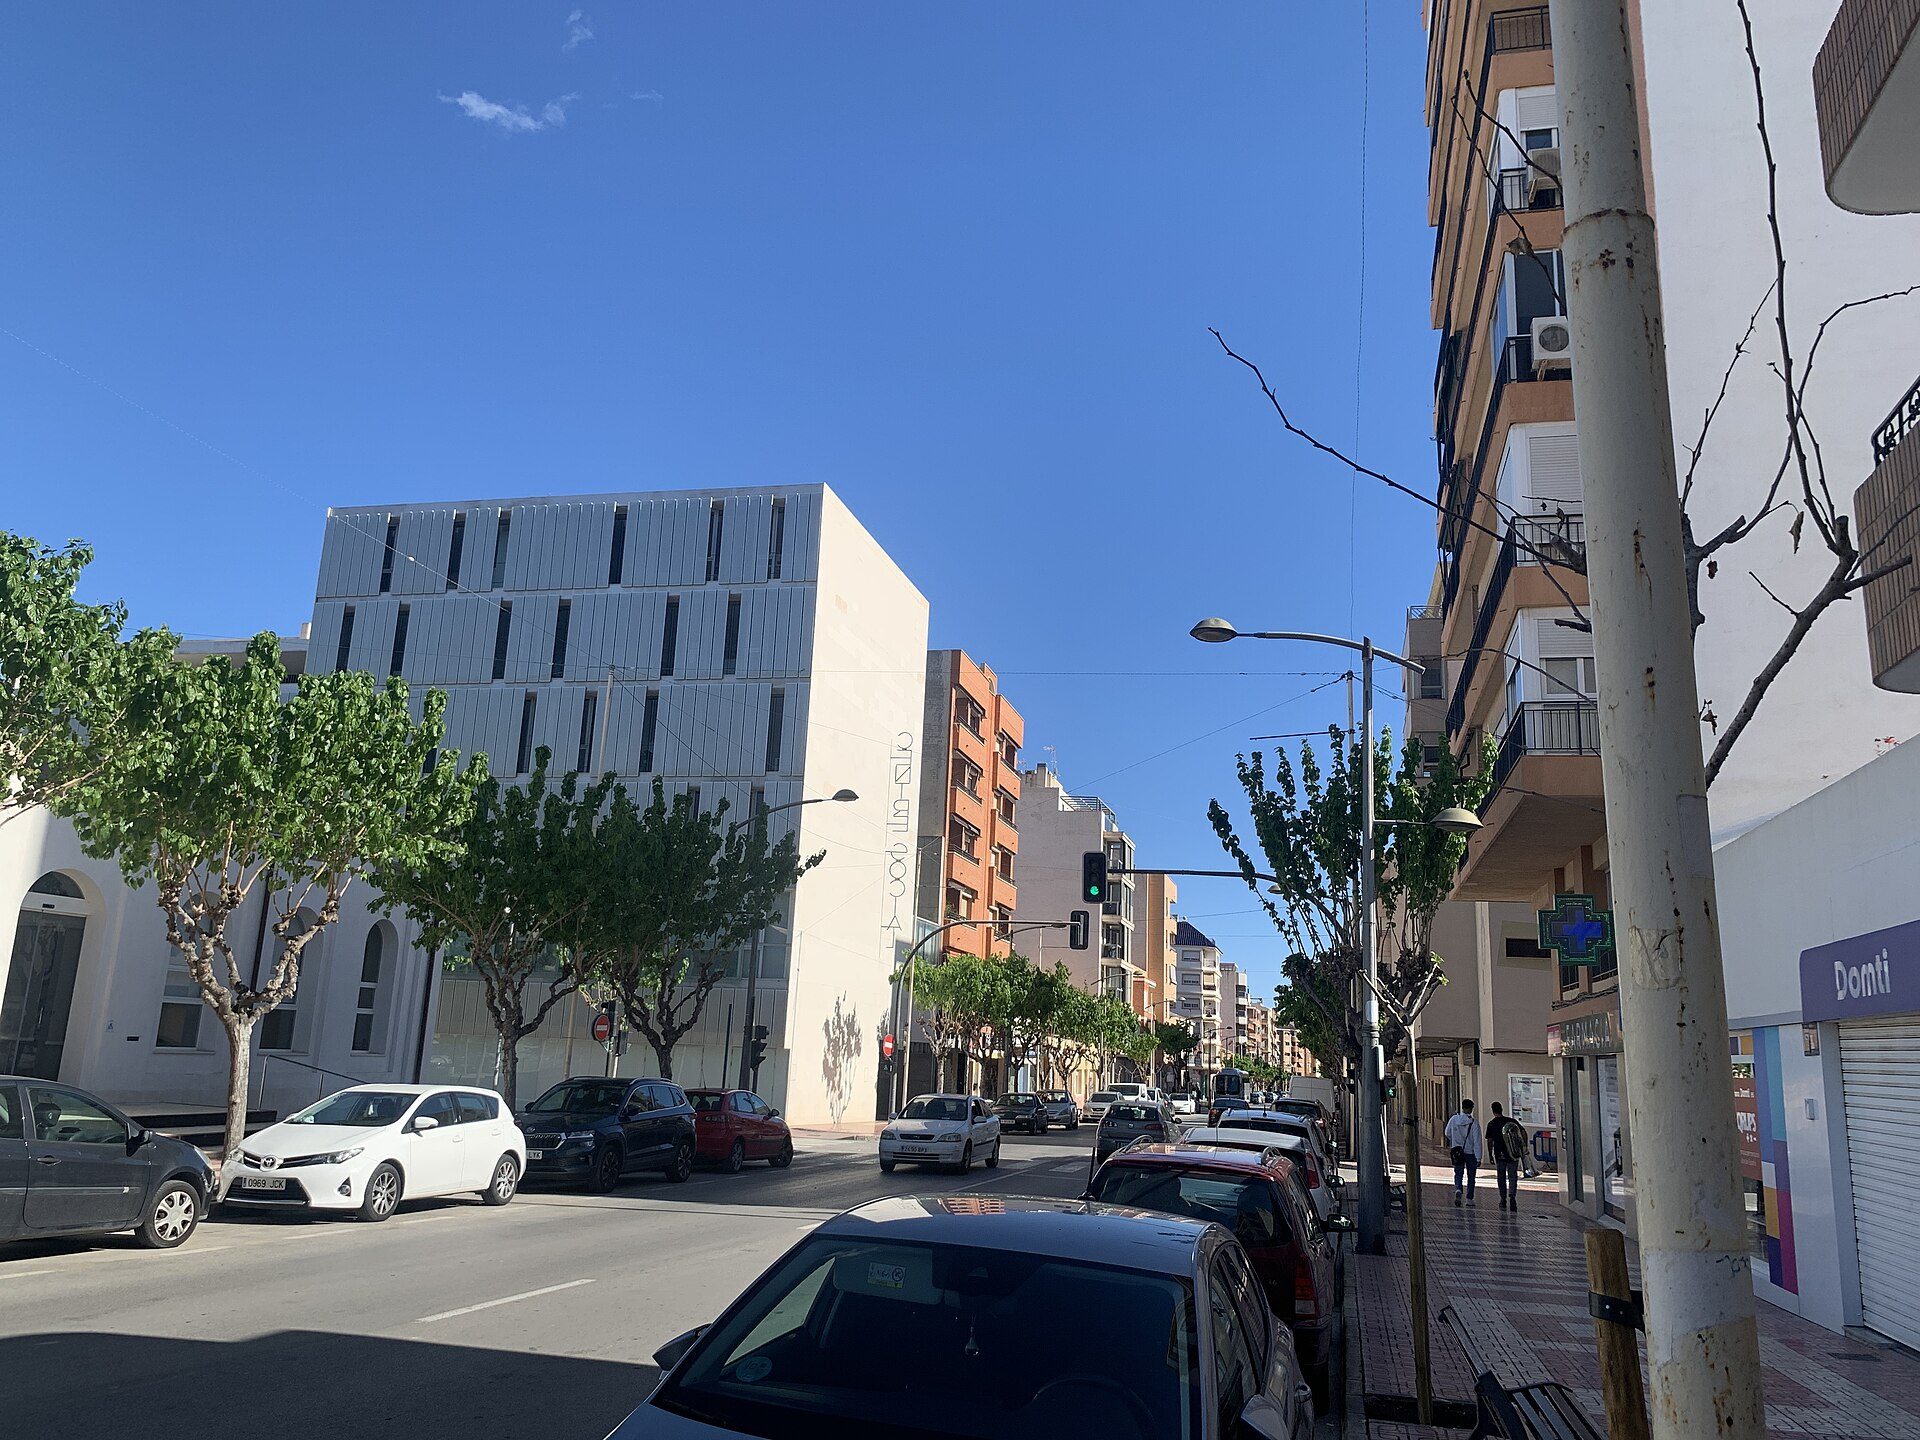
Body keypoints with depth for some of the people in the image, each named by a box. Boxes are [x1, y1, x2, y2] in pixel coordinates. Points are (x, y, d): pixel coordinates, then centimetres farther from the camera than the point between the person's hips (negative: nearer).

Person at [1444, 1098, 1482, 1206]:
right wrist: (1478, 1158, -13)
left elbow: (1448, 1134, 12)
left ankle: (1458, 1189, -19)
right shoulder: (1474, 1123, -13)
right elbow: (1477, 1141, -15)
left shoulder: (1454, 1119, -3)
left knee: (1458, 1173, 9)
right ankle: (1469, 1199, 14)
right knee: (1471, 1176, 11)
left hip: (1457, 1152, 2)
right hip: (1471, 1152, -2)